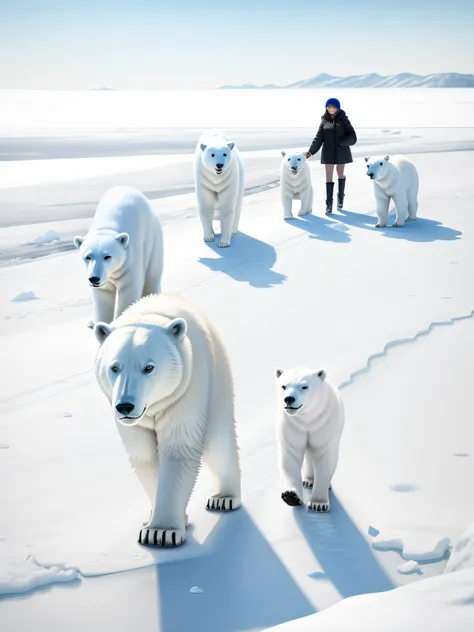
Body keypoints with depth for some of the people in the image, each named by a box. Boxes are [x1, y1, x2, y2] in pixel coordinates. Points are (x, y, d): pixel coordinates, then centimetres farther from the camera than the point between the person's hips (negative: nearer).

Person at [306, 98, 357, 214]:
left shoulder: (343, 119, -2)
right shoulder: (324, 121, 4)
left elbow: (352, 137, -7)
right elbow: (318, 138, -1)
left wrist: (342, 142, -22)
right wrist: (311, 151, -11)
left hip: (341, 151, -1)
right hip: (328, 152, 1)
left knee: (340, 174, 13)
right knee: (329, 176, -1)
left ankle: (340, 197, 32)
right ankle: (329, 203, -2)